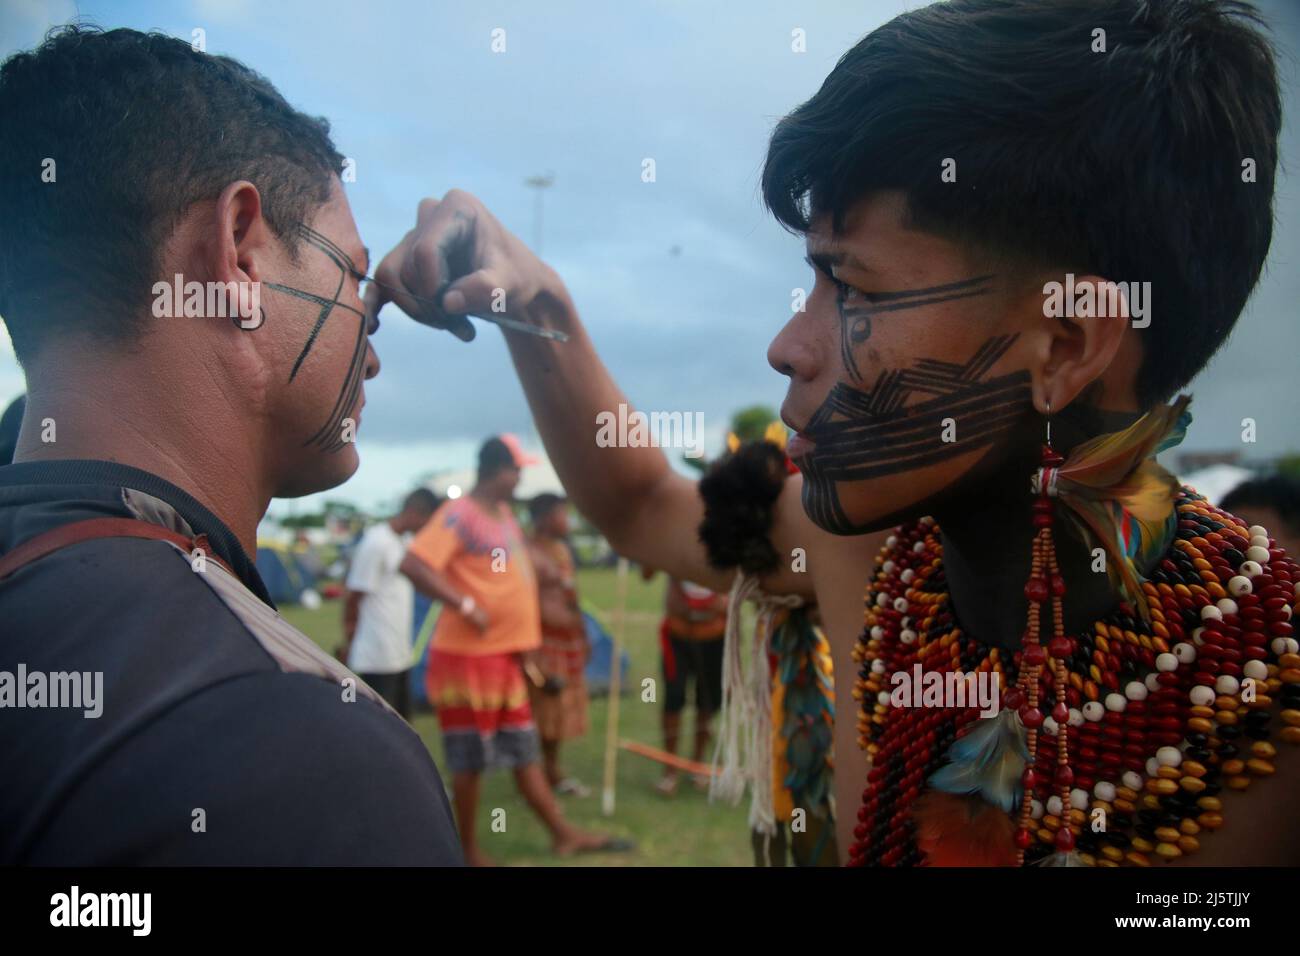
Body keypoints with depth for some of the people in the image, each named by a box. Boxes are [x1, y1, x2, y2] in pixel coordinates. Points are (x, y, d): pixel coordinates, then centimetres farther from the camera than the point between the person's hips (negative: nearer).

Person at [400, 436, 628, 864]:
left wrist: (526, 647, 18)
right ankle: (470, 851, 17)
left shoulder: (504, 513, 11)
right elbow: (413, 564, -28)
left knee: (524, 751, 16)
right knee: (471, 758, 3)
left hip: (506, 654, 9)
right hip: (470, 656, -9)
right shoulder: (460, 514, -16)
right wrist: (464, 605, -27)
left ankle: (563, 834, 25)